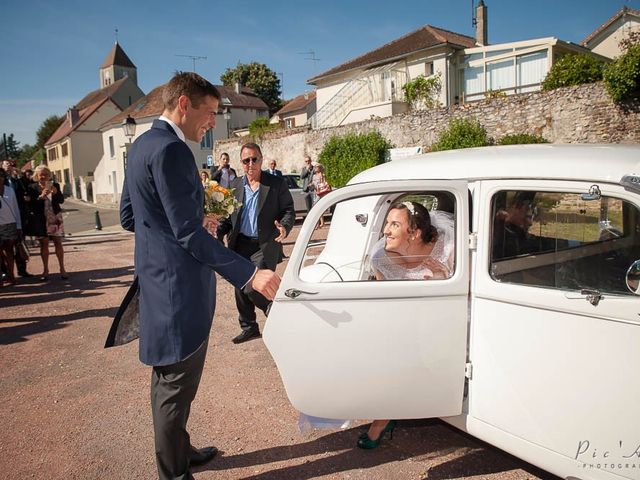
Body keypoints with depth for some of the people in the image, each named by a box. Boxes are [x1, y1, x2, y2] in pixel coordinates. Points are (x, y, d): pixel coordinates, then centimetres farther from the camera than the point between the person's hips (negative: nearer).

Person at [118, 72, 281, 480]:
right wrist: (250, 275, -28)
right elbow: (189, 233, -25)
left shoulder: (142, 145, 11)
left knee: (168, 381, 23)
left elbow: (129, 218, 15)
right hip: (180, 288, -11)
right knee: (177, 387, 5)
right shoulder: (170, 150, -20)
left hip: (159, 281, 11)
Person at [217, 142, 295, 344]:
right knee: (241, 288, 11)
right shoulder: (235, 185, 11)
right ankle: (249, 327, 29)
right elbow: (229, 215, 15)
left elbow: (289, 210, -1)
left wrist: (284, 227, -21)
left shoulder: (277, 183, -1)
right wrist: (219, 233, -1)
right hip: (240, 245, 5)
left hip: (264, 246, -5)